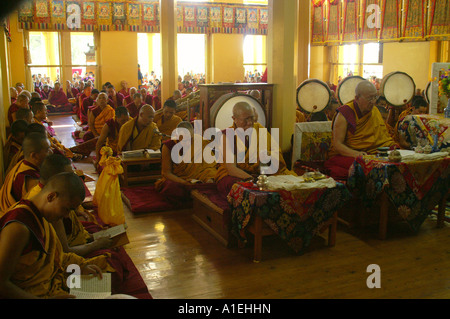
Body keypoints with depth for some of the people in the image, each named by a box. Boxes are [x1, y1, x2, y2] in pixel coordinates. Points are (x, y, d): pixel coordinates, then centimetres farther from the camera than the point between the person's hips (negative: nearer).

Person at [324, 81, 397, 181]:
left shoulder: (375, 111, 13)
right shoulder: (345, 113, -8)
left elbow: (384, 138, 18)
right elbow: (337, 144, -14)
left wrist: (394, 146, -4)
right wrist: (356, 154, -30)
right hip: (344, 156, -6)